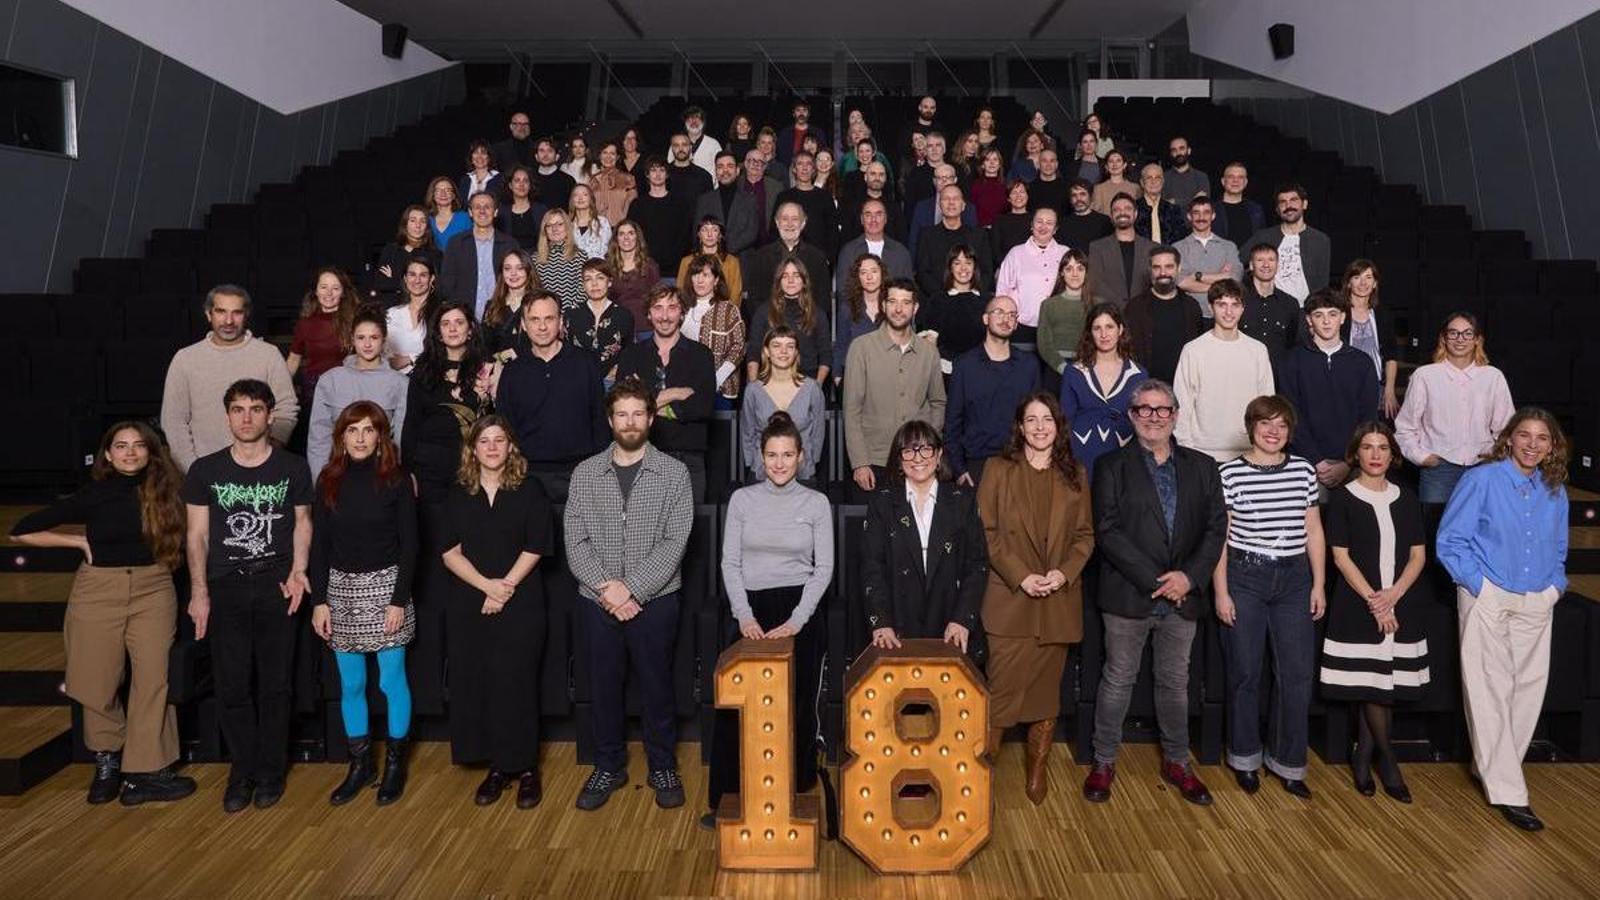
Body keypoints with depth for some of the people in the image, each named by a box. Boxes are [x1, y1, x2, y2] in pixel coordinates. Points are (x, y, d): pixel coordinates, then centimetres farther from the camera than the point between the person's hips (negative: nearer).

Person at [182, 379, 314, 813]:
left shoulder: (293, 468, 2)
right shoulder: (205, 470, 3)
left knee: (274, 686, 5)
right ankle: (243, 771, 19)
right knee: (232, 686, 3)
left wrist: (298, 570, -5)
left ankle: (271, 771, 19)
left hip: (276, 587, 0)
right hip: (226, 588, 1)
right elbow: (198, 535, 5)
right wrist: (199, 592, -1)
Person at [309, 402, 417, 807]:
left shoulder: (396, 480, -5)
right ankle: (360, 764, 25)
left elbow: (409, 544, -6)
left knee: (392, 681, 3)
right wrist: (319, 600, 0)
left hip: (384, 585, -3)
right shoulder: (329, 480, 4)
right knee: (350, 685, 10)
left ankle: (395, 764, 19)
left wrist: (399, 600, -11)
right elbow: (319, 544, 5)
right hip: (340, 588, 3)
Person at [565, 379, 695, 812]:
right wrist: (606, 588, -14)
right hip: (597, 602, 2)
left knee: (657, 688, 9)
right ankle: (608, 766, 31)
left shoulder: (673, 473, -3)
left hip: (654, 602, -2)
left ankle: (663, 768, 27)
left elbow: (675, 543, -10)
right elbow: (575, 543, -1)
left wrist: (630, 588, -16)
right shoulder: (585, 473, 3)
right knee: (603, 688, 13)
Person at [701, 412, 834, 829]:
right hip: (752, 611, 1)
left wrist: (795, 621, -9)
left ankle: (792, 798, 18)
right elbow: (730, 563, 4)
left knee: (797, 707, 3)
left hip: (800, 610, -1)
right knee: (736, 706, -3)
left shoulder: (816, 502, 2)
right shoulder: (742, 499, 5)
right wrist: (745, 616, -7)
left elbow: (823, 568, 0)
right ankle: (727, 800, 10)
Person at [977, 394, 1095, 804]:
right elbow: (987, 531, -4)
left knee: (1047, 688, 11)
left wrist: (1065, 572, -9)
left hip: (1059, 600, 3)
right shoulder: (999, 469, 1)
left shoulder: (1074, 475, 10)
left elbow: (1085, 534, 8)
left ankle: (1038, 768, 25)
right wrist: (1020, 576, -13)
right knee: (1003, 686, -6)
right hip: (1010, 597, -3)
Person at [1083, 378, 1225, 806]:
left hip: (1183, 595, 3)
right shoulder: (1112, 465, -2)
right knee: (1117, 680, 6)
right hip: (1128, 595, -3)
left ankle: (1176, 762, 29)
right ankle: (1104, 762, 19)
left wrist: (1189, 576, -10)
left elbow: (1216, 527, 4)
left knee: (1175, 682, 14)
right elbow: (1107, 531, -10)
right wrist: (1155, 579, -14)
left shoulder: (1202, 467, 9)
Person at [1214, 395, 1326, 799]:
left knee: (1297, 675, 3)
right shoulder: (1230, 472, -5)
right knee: (1245, 673, 7)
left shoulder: (1304, 470, 5)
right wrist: (1221, 591, -6)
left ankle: (1288, 762, 20)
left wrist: (1318, 584, 5)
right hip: (1244, 578, -3)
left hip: (1294, 579, 3)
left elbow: (1314, 530, 9)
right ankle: (1245, 758, 24)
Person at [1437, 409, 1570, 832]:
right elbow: (1450, 541, -7)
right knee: (1490, 692, -3)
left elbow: (1558, 550, 22)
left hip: (1537, 606, 5)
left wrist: (1555, 586, 7)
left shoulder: (1555, 492, 11)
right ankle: (1507, 791, 3)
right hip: (1488, 601, -5)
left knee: (1529, 687, 7)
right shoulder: (1481, 480, -5)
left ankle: (1491, 766, 25)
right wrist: (1479, 584, -12)